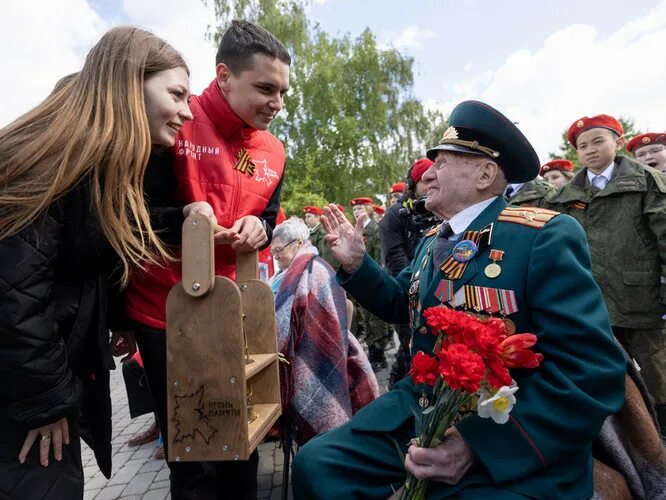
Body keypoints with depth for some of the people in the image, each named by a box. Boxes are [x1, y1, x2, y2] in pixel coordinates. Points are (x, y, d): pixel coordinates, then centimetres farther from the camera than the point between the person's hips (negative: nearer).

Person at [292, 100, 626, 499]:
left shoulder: (546, 237, -14)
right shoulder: (431, 241, 9)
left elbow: (594, 372, -21)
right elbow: (402, 305, 21)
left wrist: (477, 442, -28)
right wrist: (356, 263, 5)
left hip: (518, 451, -5)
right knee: (315, 463, -6)